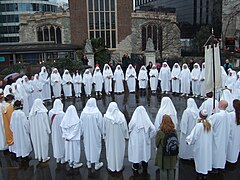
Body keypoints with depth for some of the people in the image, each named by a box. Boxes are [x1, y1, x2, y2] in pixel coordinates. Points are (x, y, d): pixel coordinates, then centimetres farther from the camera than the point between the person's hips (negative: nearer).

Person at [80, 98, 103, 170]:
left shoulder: (83, 112, -10)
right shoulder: (97, 113, -19)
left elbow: (81, 123, -1)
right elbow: (100, 124, -11)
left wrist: (82, 132, 13)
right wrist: (102, 132, 4)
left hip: (86, 134, 3)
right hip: (95, 134, -3)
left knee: (87, 146, 17)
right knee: (96, 147, 10)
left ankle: (89, 163, 29)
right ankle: (96, 164, 20)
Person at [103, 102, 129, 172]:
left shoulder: (106, 116, -15)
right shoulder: (121, 116, -15)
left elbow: (104, 128, -6)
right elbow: (125, 127, -8)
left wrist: (104, 136, 8)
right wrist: (126, 136, 4)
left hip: (110, 138, 0)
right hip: (119, 137, 0)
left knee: (110, 151, 14)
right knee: (119, 150, 15)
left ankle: (111, 167, 25)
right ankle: (119, 166, 26)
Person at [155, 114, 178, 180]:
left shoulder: (160, 132, -19)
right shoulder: (174, 132, -9)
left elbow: (156, 144, -5)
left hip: (163, 155, -3)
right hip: (172, 155, 3)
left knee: (163, 170, 11)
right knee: (171, 171, 18)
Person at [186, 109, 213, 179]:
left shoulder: (198, 125, -22)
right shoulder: (209, 125, -5)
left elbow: (193, 135, -16)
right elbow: (210, 136, 5)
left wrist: (188, 140, 0)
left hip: (200, 146, -5)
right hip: (208, 145, 5)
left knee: (200, 159, 9)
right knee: (206, 157, 16)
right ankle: (205, 174, 28)